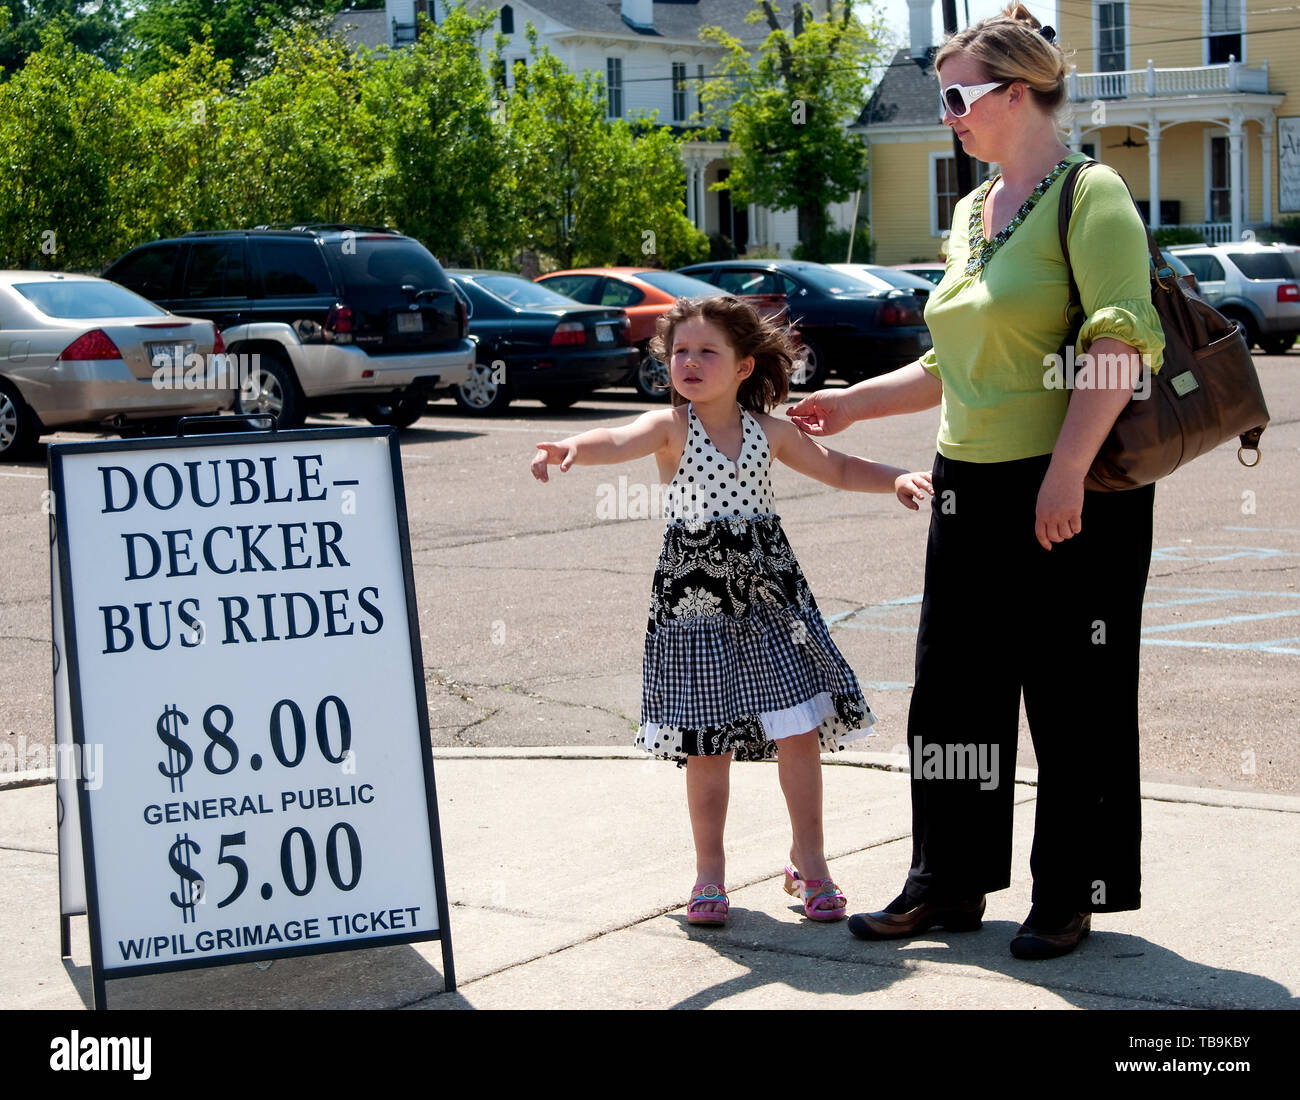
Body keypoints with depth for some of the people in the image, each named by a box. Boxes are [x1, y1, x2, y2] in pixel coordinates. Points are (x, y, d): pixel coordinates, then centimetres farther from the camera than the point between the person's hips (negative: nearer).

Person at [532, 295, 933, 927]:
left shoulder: (767, 430, 5)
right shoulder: (671, 426, -6)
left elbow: (836, 469, 19)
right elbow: (619, 441, -28)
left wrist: (895, 479, 4)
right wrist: (570, 448, -49)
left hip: (768, 589, 3)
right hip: (694, 596, -2)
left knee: (800, 729, 1)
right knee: (707, 745, 2)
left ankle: (808, 862, 17)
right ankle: (710, 874, 16)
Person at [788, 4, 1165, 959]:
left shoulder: (1089, 195, -9)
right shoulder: (971, 212, 16)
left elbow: (1122, 341, -20)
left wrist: (1064, 473, -25)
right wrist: (853, 404, 21)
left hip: (1076, 493, -8)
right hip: (971, 486, 8)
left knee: (1074, 699, 2)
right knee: (953, 691, 10)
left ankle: (1071, 898, 14)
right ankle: (949, 881, 22)